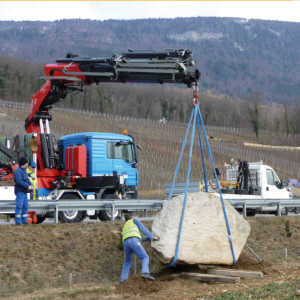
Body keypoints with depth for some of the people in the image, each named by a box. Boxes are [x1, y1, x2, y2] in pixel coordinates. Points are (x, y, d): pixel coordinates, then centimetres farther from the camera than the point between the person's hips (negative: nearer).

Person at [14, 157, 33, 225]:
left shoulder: (24, 170, 16)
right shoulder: (18, 171, -15)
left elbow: (27, 179, 19)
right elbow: (19, 181, -23)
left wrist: (31, 185, 0)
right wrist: (28, 186, -19)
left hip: (24, 191, 10)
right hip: (20, 191, -10)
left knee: (25, 206, 12)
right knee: (19, 206, -8)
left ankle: (24, 220, 18)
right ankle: (18, 221, -5)